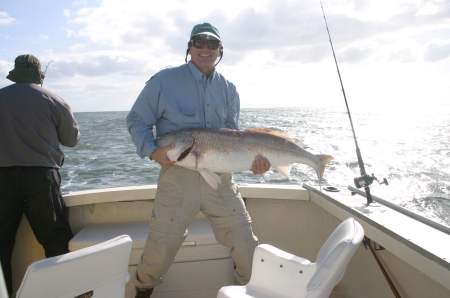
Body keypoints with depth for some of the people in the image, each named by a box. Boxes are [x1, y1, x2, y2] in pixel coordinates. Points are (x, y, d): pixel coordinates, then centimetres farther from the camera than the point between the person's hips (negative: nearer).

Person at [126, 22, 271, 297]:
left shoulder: (229, 90, 11)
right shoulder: (165, 80, 1)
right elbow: (136, 120, 3)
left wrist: (253, 160, -7)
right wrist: (152, 151, -15)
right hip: (178, 175, -2)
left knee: (245, 242, 7)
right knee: (161, 246, 3)